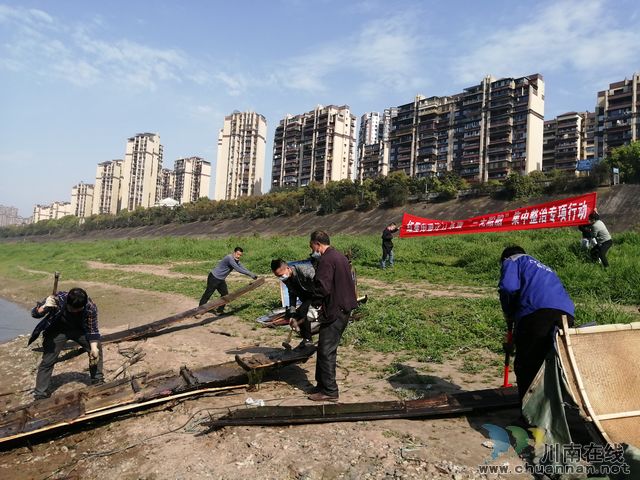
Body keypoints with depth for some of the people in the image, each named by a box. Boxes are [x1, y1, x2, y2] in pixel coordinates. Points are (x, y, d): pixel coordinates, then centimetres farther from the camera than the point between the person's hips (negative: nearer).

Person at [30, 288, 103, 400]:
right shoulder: (58, 299, -34)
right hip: (58, 330, -1)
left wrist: (94, 347, -28)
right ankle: (40, 395, 5)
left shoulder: (90, 307, -29)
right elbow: (34, 313, -26)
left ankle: (98, 381, 11)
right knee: (47, 361, -9)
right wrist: (45, 307, -48)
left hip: (79, 329, 2)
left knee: (96, 349, -7)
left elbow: (92, 329, -17)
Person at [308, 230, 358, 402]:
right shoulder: (340, 257, 16)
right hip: (344, 309, 10)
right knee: (325, 350, 17)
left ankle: (329, 391, 6)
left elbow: (322, 288, -25)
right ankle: (323, 384, 26)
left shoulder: (326, 260, -16)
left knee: (326, 352, -1)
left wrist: (314, 306, -11)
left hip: (333, 312, -10)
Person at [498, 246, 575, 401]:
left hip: (536, 311, -7)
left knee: (525, 365, 3)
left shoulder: (512, 261, 19)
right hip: (566, 313, 7)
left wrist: (509, 316, 11)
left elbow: (508, 287, -5)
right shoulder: (543, 268, 40)